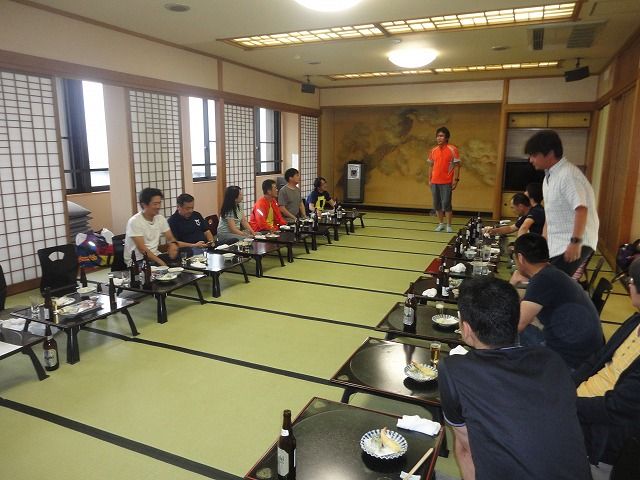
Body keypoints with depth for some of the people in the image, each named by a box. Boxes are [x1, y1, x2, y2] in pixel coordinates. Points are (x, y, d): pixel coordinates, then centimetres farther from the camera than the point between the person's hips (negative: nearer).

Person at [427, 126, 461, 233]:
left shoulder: (452, 149, -5)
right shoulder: (433, 150, 9)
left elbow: (456, 165, -5)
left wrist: (456, 179, -11)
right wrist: (429, 179, 10)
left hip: (446, 182, -5)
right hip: (435, 182, 5)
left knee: (446, 204, -4)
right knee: (437, 203, 8)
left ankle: (448, 225, 7)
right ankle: (441, 224, 20)